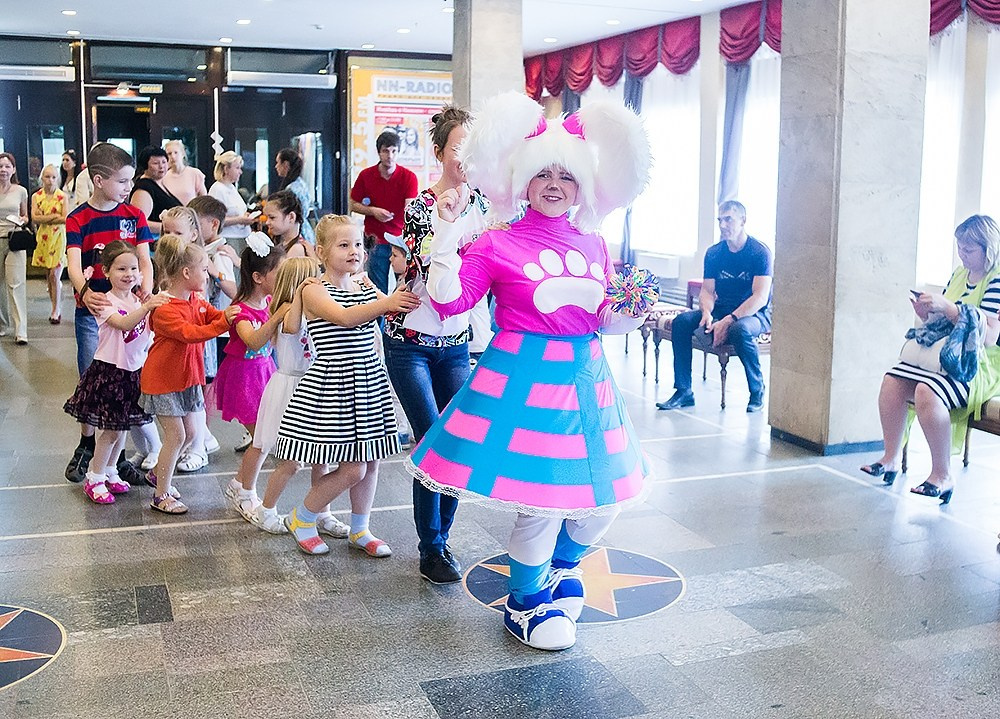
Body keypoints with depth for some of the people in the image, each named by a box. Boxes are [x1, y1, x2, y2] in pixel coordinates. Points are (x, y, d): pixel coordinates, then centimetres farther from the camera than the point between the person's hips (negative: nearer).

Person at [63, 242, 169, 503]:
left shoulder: (139, 300, 6)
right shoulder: (107, 303, -14)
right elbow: (124, 324, -32)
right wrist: (146, 307, -45)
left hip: (134, 371, 6)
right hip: (110, 371, -6)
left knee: (122, 427, 14)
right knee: (112, 431, -2)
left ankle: (109, 472, 31)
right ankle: (94, 479, 14)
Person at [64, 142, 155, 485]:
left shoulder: (134, 216, 4)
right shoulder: (78, 220, -5)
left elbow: (144, 260, -4)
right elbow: (74, 264, -19)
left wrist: (145, 289, -26)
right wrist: (85, 293, -41)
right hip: (91, 312, -2)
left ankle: (117, 453, 15)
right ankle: (86, 447, 23)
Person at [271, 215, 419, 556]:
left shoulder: (366, 288, 11)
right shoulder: (314, 291, -9)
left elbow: (397, 309, 1)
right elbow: (344, 317, -26)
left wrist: (409, 298, -20)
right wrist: (387, 303, -37)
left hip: (368, 381, 7)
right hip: (332, 385, -6)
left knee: (370, 462, 10)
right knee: (353, 469, -6)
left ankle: (359, 530, 29)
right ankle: (301, 519, 17)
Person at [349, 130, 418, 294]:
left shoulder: (409, 177, -4)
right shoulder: (366, 175, 1)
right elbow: (353, 205, 9)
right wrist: (373, 211, -10)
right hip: (376, 241, 1)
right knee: (379, 290, 5)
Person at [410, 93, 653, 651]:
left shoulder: (594, 245, 10)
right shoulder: (499, 245, -4)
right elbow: (449, 299, -10)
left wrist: (629, 315, -3)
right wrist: (448, 229, -12)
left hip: (584, 377, 6)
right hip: (525, 379, -5)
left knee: (602, 497, 9)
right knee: (542, 501, -4)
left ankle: (563, 566, 41)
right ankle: (525, 601, 23)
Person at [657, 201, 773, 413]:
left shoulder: (760, 252, -13)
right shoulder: (714, 253, 3)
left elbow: (760, 297, -21)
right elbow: (707, 291, 4)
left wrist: (729, 320, -30)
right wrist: (707, 313, -19)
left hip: (755, 314, -5)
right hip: (722, 309, 5)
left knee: (740, 329, -39)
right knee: (681, 321, -18)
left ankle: (757, 391, -16)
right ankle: (683, 392, -13)